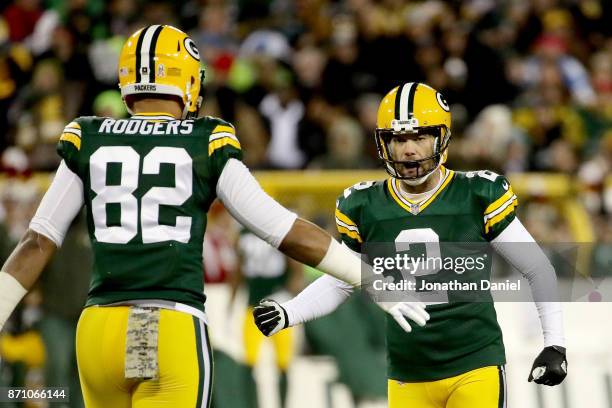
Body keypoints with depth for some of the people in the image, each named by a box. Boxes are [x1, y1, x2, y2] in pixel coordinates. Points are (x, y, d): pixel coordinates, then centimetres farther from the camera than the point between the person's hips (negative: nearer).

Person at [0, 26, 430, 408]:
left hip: (100, 329, 3)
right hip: (175, 331, -3)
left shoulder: (88, 142, 8)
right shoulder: (208, 146, 2)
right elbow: (289, 233, 3)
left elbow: (38, 243, 7)